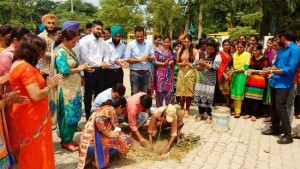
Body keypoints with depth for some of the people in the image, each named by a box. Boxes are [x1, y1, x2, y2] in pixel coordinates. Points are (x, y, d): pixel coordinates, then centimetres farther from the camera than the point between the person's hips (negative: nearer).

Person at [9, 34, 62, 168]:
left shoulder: (17, 64, 7)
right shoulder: (26, 68, -24)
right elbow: (36, 96, -28)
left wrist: (45, 83, 3)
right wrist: (49, 86, -12)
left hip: (27, 115, 10)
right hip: (32, 117, -10)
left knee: (31, 149, 25)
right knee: (36, 150, 8)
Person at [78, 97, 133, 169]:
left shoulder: (105, 108, 21)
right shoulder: (110, 109, -7)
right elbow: (98, 120, -24)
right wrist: (109, 134, -15)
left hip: (90, 140, 9)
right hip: (91, 143, -9)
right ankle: (99, 160, -4)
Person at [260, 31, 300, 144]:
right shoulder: (281, 49, 12)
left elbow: (290, 69, -21)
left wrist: (272, 71, -20)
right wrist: (269, 70, -2)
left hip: (283, 84, -8)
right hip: (274, 82, 8)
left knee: (280, 107, -9)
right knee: (274, 107, 14)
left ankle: (288, 135, 1)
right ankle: (275, 129, 28)